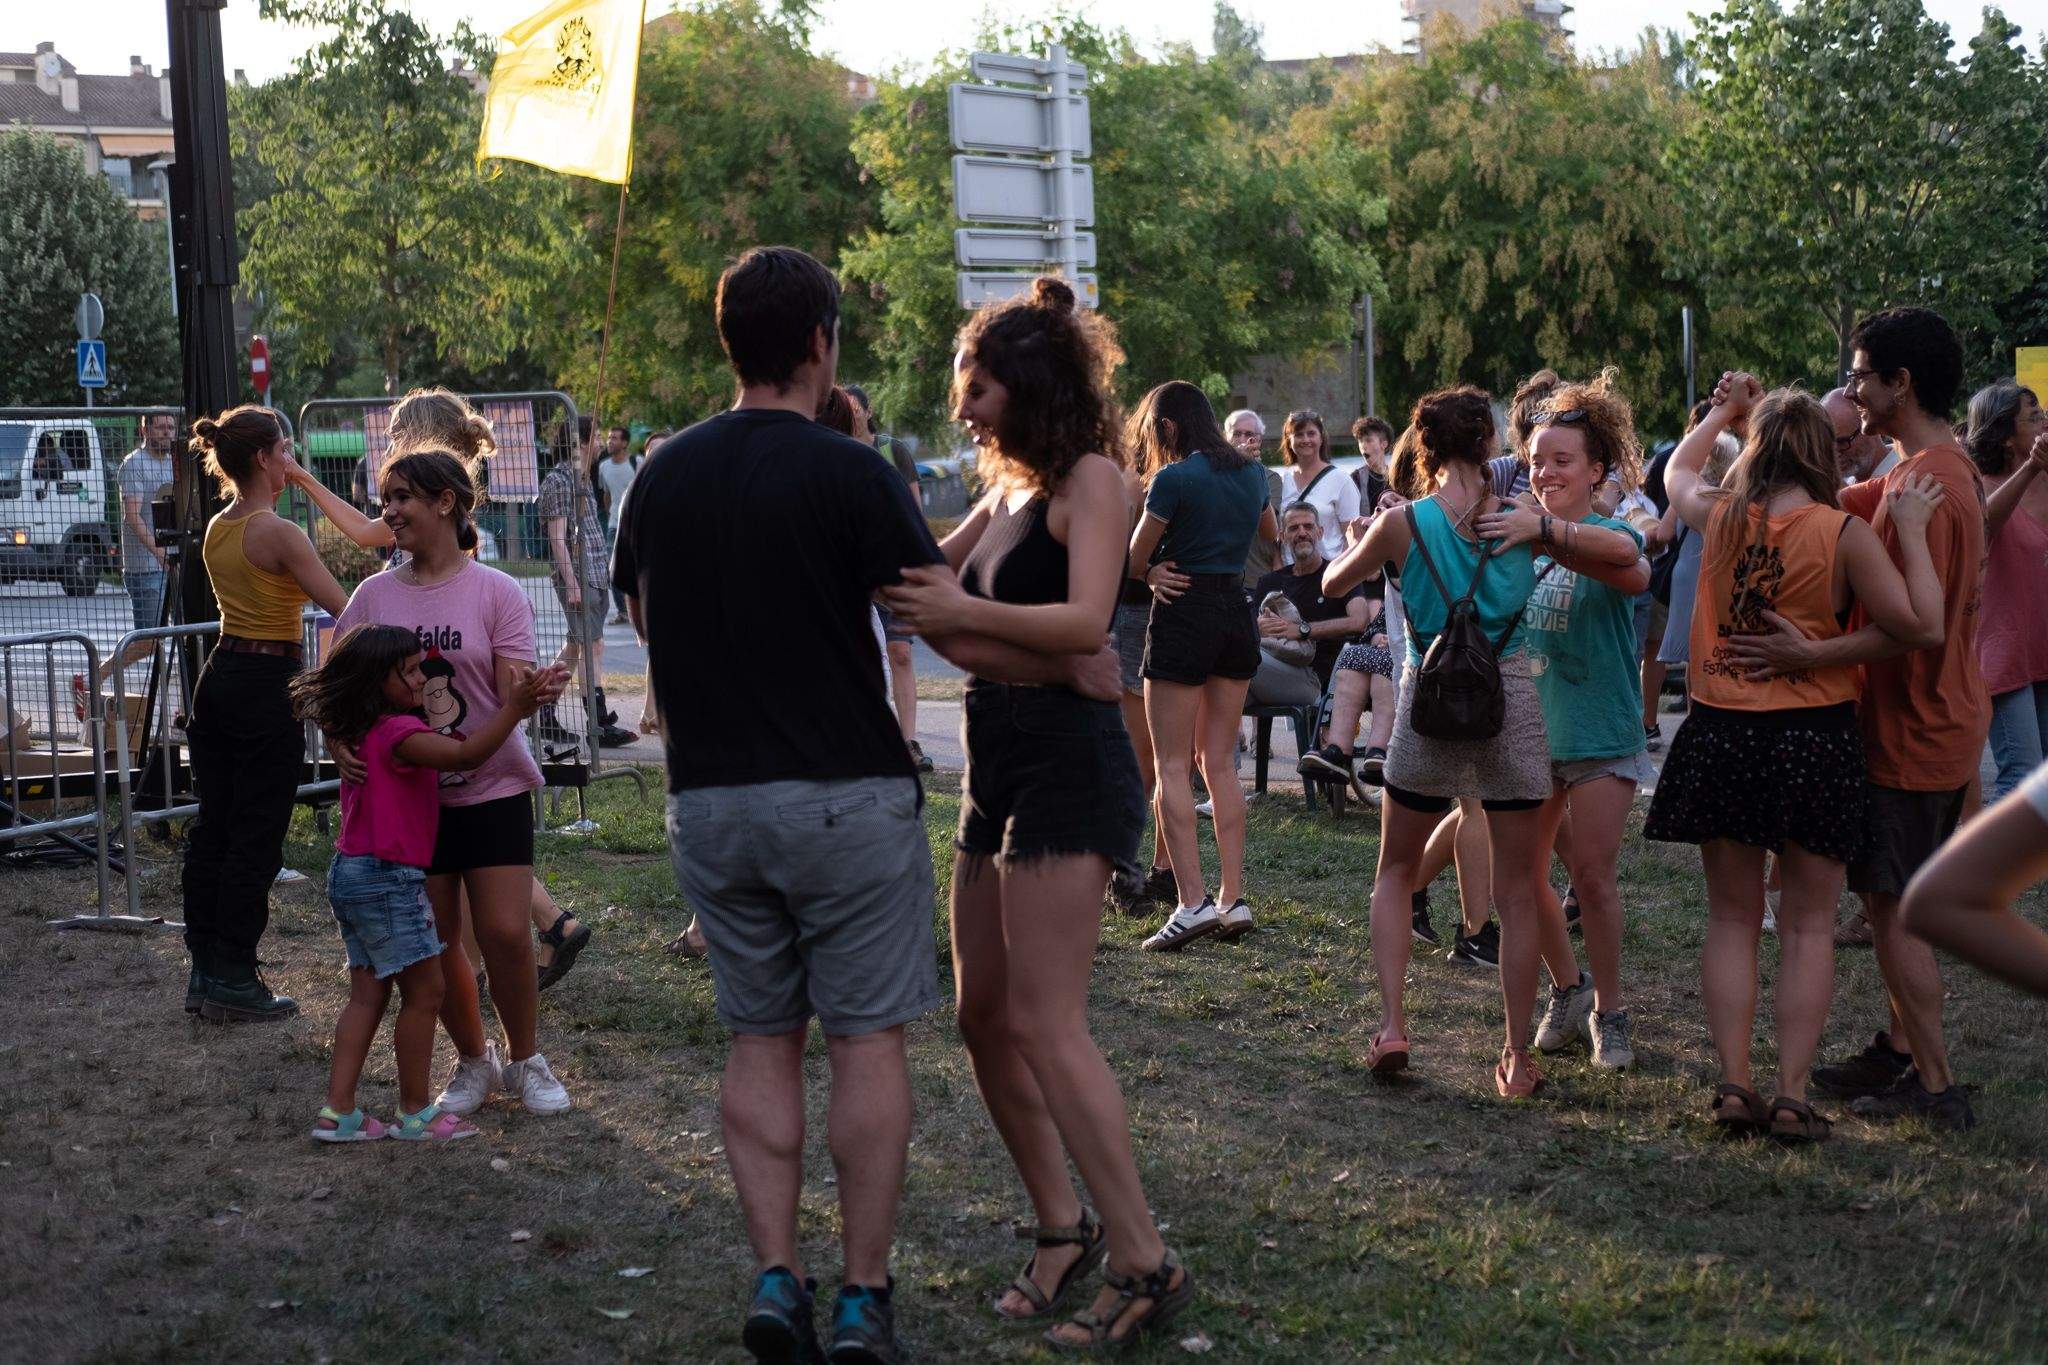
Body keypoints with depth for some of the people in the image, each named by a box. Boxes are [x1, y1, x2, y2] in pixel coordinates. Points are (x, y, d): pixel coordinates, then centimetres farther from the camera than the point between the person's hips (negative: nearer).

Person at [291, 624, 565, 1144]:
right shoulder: (400, 734, -18)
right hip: (387, 879, -10)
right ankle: (415, 1113, 9)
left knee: (368, 993, 12)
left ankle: (338, 1112, 11)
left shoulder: (363, 732, 12)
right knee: (424, 992, 1)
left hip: (350, 873, 10)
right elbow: (464, 755, -31)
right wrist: (514, 707, -29)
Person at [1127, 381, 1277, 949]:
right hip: (1238, 611, 7)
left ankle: (1191, 902, -11)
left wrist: (1154, 572, 15)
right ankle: (1233, 899, 9)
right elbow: (1270, 531, 29)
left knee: (1171, 766, -2)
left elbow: (1136, 559, -6)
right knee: (1221, 764, 12)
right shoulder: (1252, 473, 9)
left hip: (1184, 612, -7)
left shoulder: (1174, 479, -13)